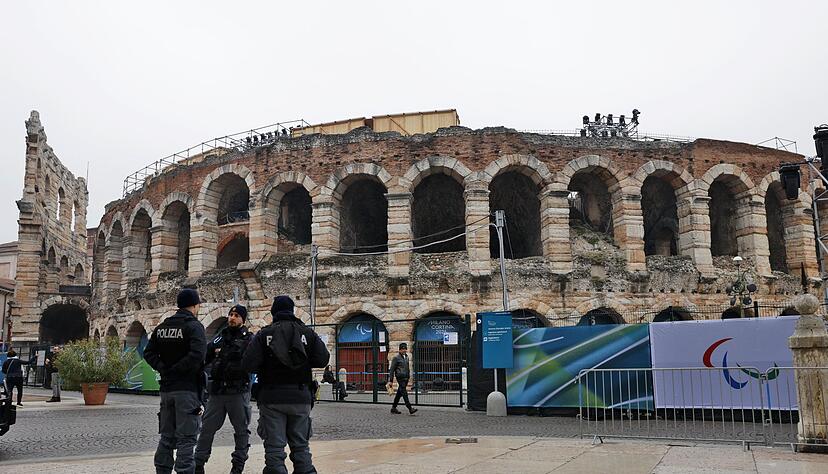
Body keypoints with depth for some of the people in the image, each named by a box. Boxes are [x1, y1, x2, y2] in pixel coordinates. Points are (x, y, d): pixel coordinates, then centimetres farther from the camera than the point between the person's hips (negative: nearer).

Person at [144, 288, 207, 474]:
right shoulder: (194, 326, -10)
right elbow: (197, 354, -24)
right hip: (187, 389, -7)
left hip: (166, 389, 7)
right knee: (186, 438, -3)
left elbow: (148, 353, 8)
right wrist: (176, 370, -13)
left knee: (167, 437, 16)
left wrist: (163, 369, 0)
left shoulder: (162, 327, 12)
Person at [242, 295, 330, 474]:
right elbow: (323, 359, -3)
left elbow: (248, 364, -11)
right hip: (301, 397, 2)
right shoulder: (308, 333, 2)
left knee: (274, 447, 2)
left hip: (272, 398, -2)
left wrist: (265, 367, 8)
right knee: (301, 446, 12)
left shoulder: (264, 334, -3)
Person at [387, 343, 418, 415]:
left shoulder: (406, 357, 16)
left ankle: (393, 408, 21)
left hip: (406, 377, 7)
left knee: (399, 393, 11)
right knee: (404, 392, -12)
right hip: (400, 377, -7)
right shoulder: (396, 358, -4)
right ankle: (410, 409, -19)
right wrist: (390, 381, -8)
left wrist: (409, 376, 16)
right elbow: (391, 370, -4)